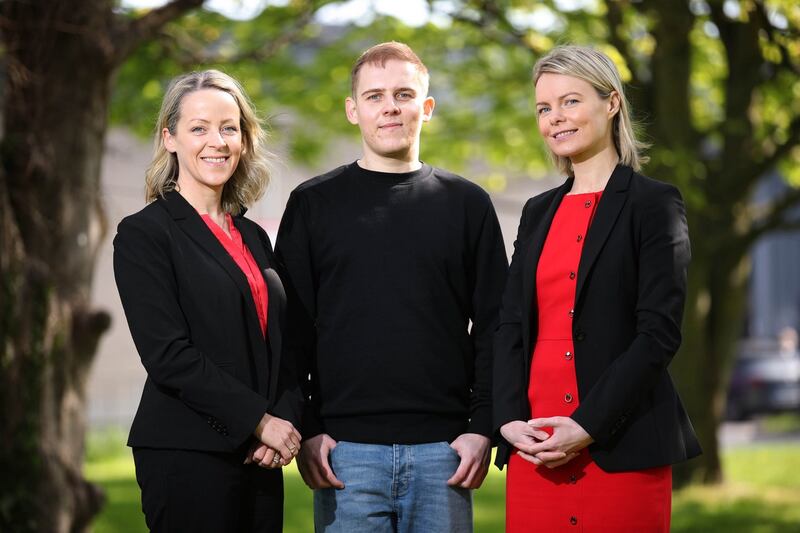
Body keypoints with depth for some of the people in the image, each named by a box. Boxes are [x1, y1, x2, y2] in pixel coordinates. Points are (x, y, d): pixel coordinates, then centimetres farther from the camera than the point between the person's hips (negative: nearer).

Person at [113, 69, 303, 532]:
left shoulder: (253, 236, 15)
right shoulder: (143, 233, -5)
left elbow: (284, 346, 14)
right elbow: (167, 354, -13)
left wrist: (287, 419, -5)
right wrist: (259, 421, -12)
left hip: (260, 457, 6)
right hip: (187, 455, -6)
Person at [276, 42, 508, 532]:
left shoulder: (467, 203, 10)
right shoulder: (314, 204, 7)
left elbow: (493, 326, 7)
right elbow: (292, 328, 5)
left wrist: (483, 427, -3)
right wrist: (305, 431, -4)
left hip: (444, 448, 1)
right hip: (347, 449, -1)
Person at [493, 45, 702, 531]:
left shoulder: (653, 203, -2)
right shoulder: (539, 212, 16)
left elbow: (659, 332, -9)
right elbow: (511, 325, 11)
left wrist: (588, 427, -15)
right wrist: (510, 419, -5)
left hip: (622, 446, -5)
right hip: (534, 448, 5)